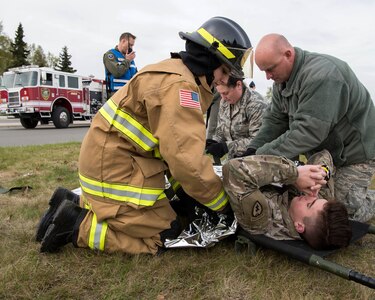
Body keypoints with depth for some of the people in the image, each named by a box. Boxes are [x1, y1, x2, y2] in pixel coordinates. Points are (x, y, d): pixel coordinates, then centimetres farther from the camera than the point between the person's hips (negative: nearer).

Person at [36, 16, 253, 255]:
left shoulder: (174, 74, 13)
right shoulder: (178, 85, -21)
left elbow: (175, 145, 14)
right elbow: (188, 159, -27)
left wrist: (182, 186, 8)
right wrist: (222, 202, -12)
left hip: (110, 162, 10)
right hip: (115, 170, -10)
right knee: (163, 237, -5)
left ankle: (76, 205, 15)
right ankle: (75, 225, -3)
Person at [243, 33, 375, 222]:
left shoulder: (321, 75, -31)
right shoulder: (282, 80, 0)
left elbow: (308, 131, -36)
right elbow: (274, 120, -1)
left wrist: (263, 155, -35)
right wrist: (253, 149, -16)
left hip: (355, 150, -8)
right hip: (321, 150, 8)